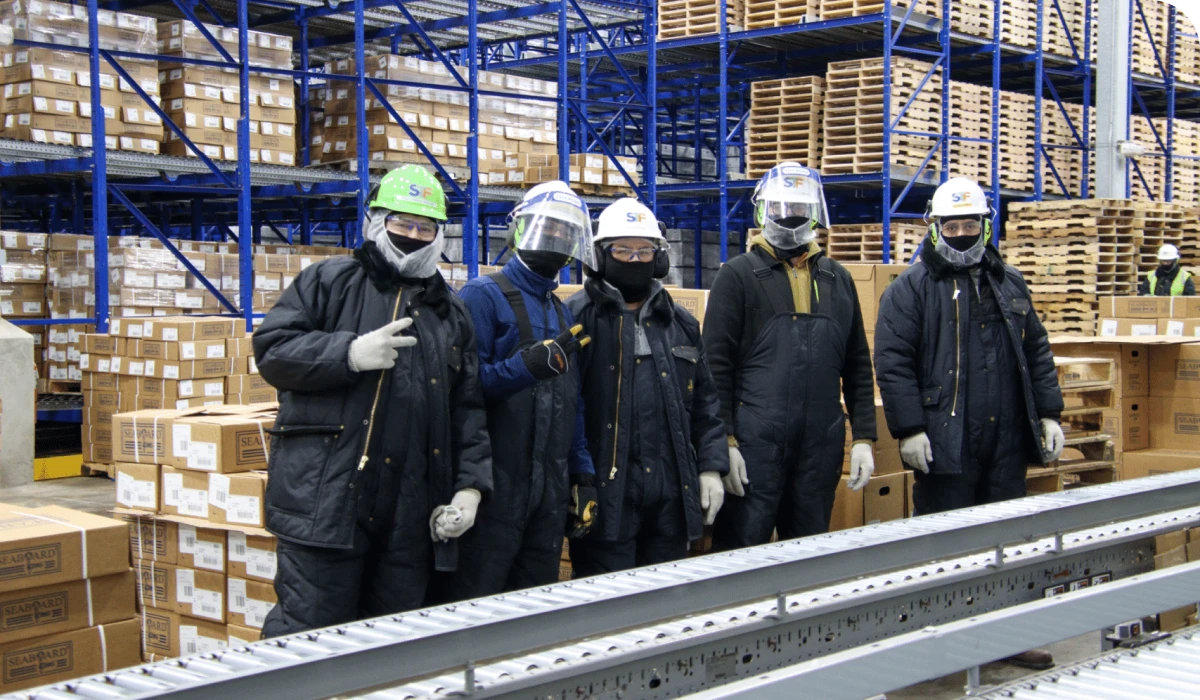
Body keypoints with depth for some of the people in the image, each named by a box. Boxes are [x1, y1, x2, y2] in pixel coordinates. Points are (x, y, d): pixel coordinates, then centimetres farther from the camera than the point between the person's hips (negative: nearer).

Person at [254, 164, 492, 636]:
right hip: (325, 498, -4)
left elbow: (468, 411, 16)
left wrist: (469, 487, 4)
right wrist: (351, 353, -16)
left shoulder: (450, 313, 18)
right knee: (308, 631, -3)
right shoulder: (330, 282, 6)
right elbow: (271, 350, -3)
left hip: (411, 515, 5)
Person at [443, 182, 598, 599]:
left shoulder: (563, 314, 17)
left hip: (550, 494, 7)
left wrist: (583, 477, 14)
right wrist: (527, 366, -28)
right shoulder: (484, 297, -6)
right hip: (495, 486, -7)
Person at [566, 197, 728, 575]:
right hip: (605, 491, -5)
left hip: (673, 491, 5)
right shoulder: (578, 317, -5)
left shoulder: (681, 323, 14)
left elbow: (705, 404, 18)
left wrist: (711, 467, 9)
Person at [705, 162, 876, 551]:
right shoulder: (738, 275, 1)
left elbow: (858, 366, 16)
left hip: (822, 446, 4)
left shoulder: (837, 280, 14)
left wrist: (865, 436, 8)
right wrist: (723, 442, -11)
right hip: (756, 445, -4)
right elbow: (717, 365, -4)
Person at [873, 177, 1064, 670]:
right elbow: (893, 363, -8)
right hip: (944, 442, -5)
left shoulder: (1009, 286, 15)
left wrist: (1049, 415, 11)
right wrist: (909, 430, -15)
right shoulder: (910, 290, -3)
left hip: (1007, 443, 5)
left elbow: (1037, 354, 19)